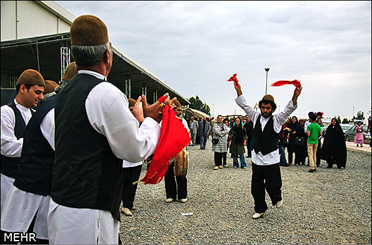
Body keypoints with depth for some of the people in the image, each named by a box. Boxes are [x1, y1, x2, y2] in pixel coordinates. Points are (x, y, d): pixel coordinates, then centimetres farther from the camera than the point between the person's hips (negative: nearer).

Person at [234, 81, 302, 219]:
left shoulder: (276, 120, -4)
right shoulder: (256, 117, 5)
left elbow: (289, 109, -16)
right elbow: (244, 105, 4)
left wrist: (295, 96, -32)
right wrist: (238, 90, -6)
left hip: (271, 160, -3)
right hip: (256, 159, 4)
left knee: (272, 185, -3)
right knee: (256, 187, 10)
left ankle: (277, 197, 33)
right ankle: (260, 210, 29)